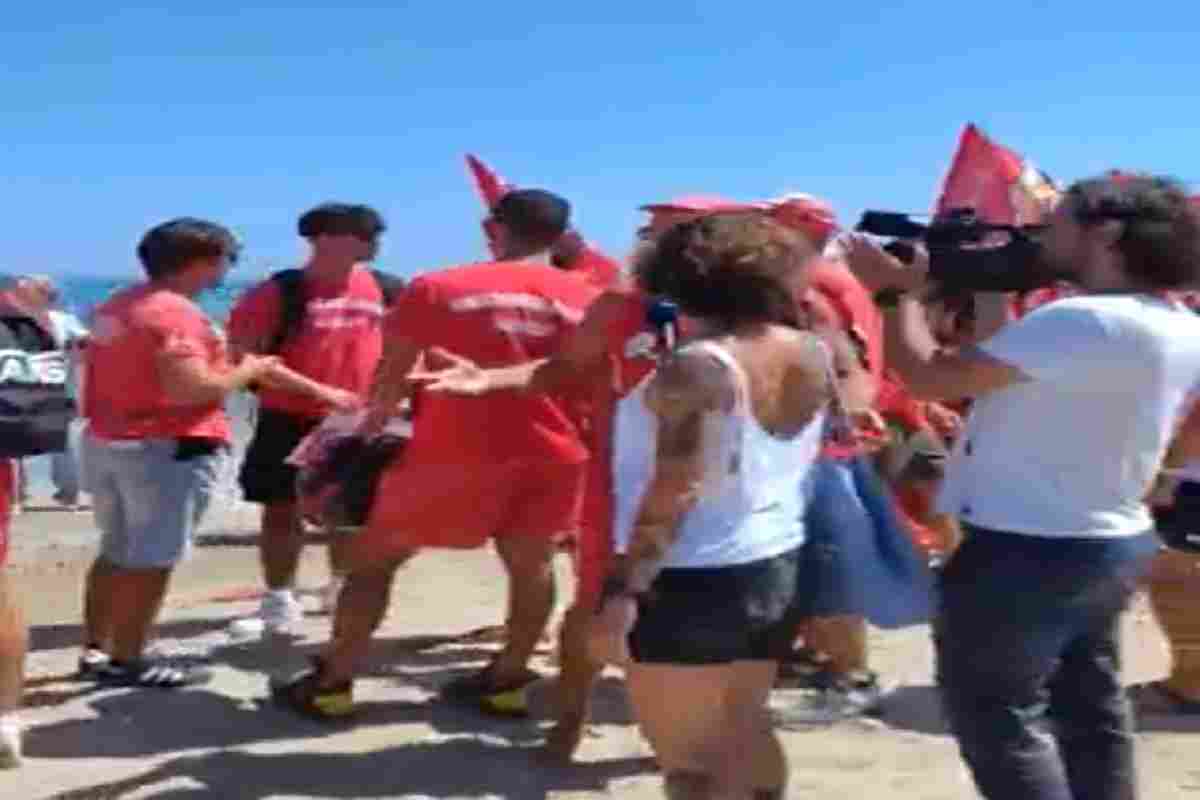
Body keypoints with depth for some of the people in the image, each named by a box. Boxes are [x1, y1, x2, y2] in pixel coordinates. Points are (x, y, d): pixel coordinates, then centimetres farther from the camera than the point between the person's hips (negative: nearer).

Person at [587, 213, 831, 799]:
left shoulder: (697, 367, -20)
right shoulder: (810, 355, 2)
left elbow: (673, 492, -25)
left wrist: (623, 591, -22)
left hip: (694, 580, -8)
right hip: (777, 566, 8)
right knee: (744, 730, 23)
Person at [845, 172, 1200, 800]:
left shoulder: (1086, 320, -25)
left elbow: (930, 376, -24)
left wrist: (896, 290, -7)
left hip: (1029, 550, -9)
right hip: (1113, 542, 9)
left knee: (994, 712, 4)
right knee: (1090, 706, 21)